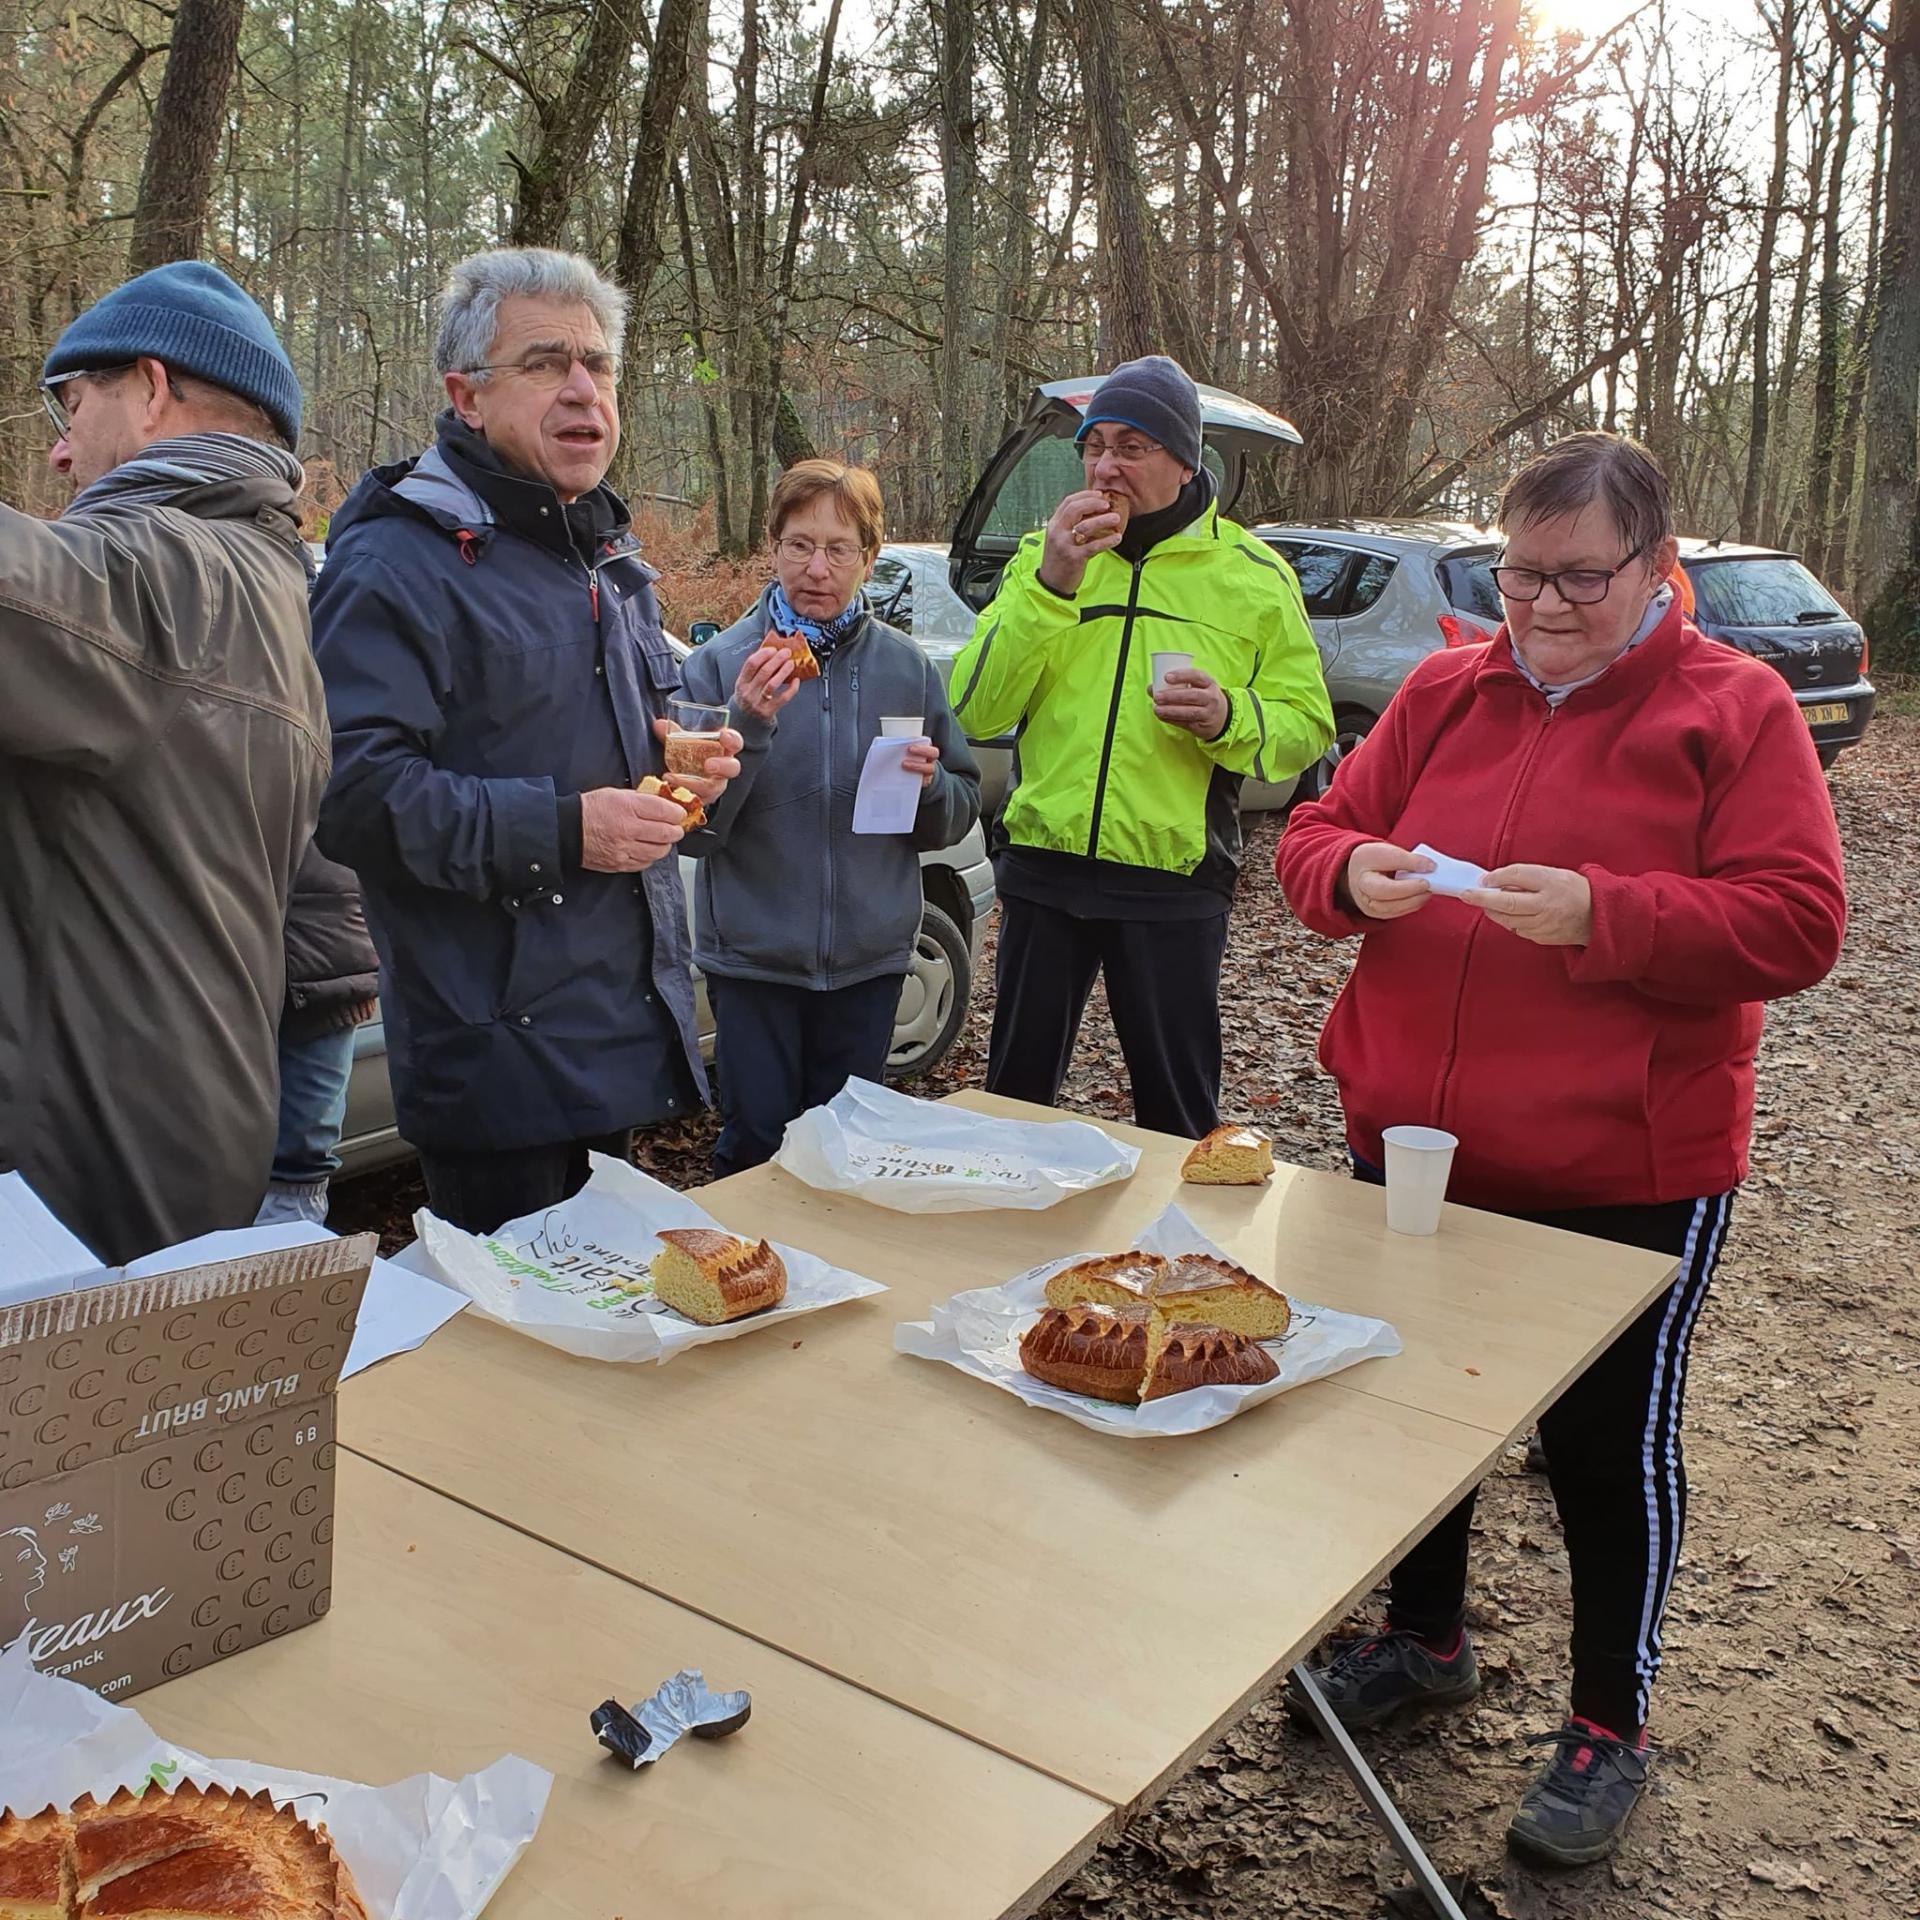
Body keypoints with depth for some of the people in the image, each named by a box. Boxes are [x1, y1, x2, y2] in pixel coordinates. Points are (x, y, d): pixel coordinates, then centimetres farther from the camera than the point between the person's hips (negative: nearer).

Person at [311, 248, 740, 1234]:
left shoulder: (606, 550, 18)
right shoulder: (397, 560, -13)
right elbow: (349, 789, -23)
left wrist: (685, 761, 9)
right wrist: (557, 830, -26)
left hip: (626, 1031, 8)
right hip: (498, 1048, -8)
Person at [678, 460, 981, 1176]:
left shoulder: (907, 667, 2)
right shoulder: (720, 663, -5)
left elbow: (958, 816, 7)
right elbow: (692, 830, -11)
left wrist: (930, 785, -15)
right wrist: (746, 724, -24)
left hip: (868, 957, 3)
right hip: (755, 956, -2)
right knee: (754, 1149, 4)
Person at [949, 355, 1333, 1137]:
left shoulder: (1254, 574, 1)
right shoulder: (1042, 556, 5)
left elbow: (1306, 726, 1)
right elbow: (975, 712, -5)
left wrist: (1230, 719, -20)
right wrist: (1051, 585, -16)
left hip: (1175, 882, -2)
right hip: (1044, 867, 2)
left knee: (1178, 1104, 12)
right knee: (1017, 1084, 17)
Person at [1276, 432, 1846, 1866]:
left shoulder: (1733, 710, -6)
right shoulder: (1445, 694, 6)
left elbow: (1797, 925, -13)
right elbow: (1316, 835, 9)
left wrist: (1598, 913, -25)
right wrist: (1351, 872, -15)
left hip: (1622, 1176, -4)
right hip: (1413, 1148, 5)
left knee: (1610, 1442, 10)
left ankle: (1612, 1729, 32)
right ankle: (1427, 1642, 44)